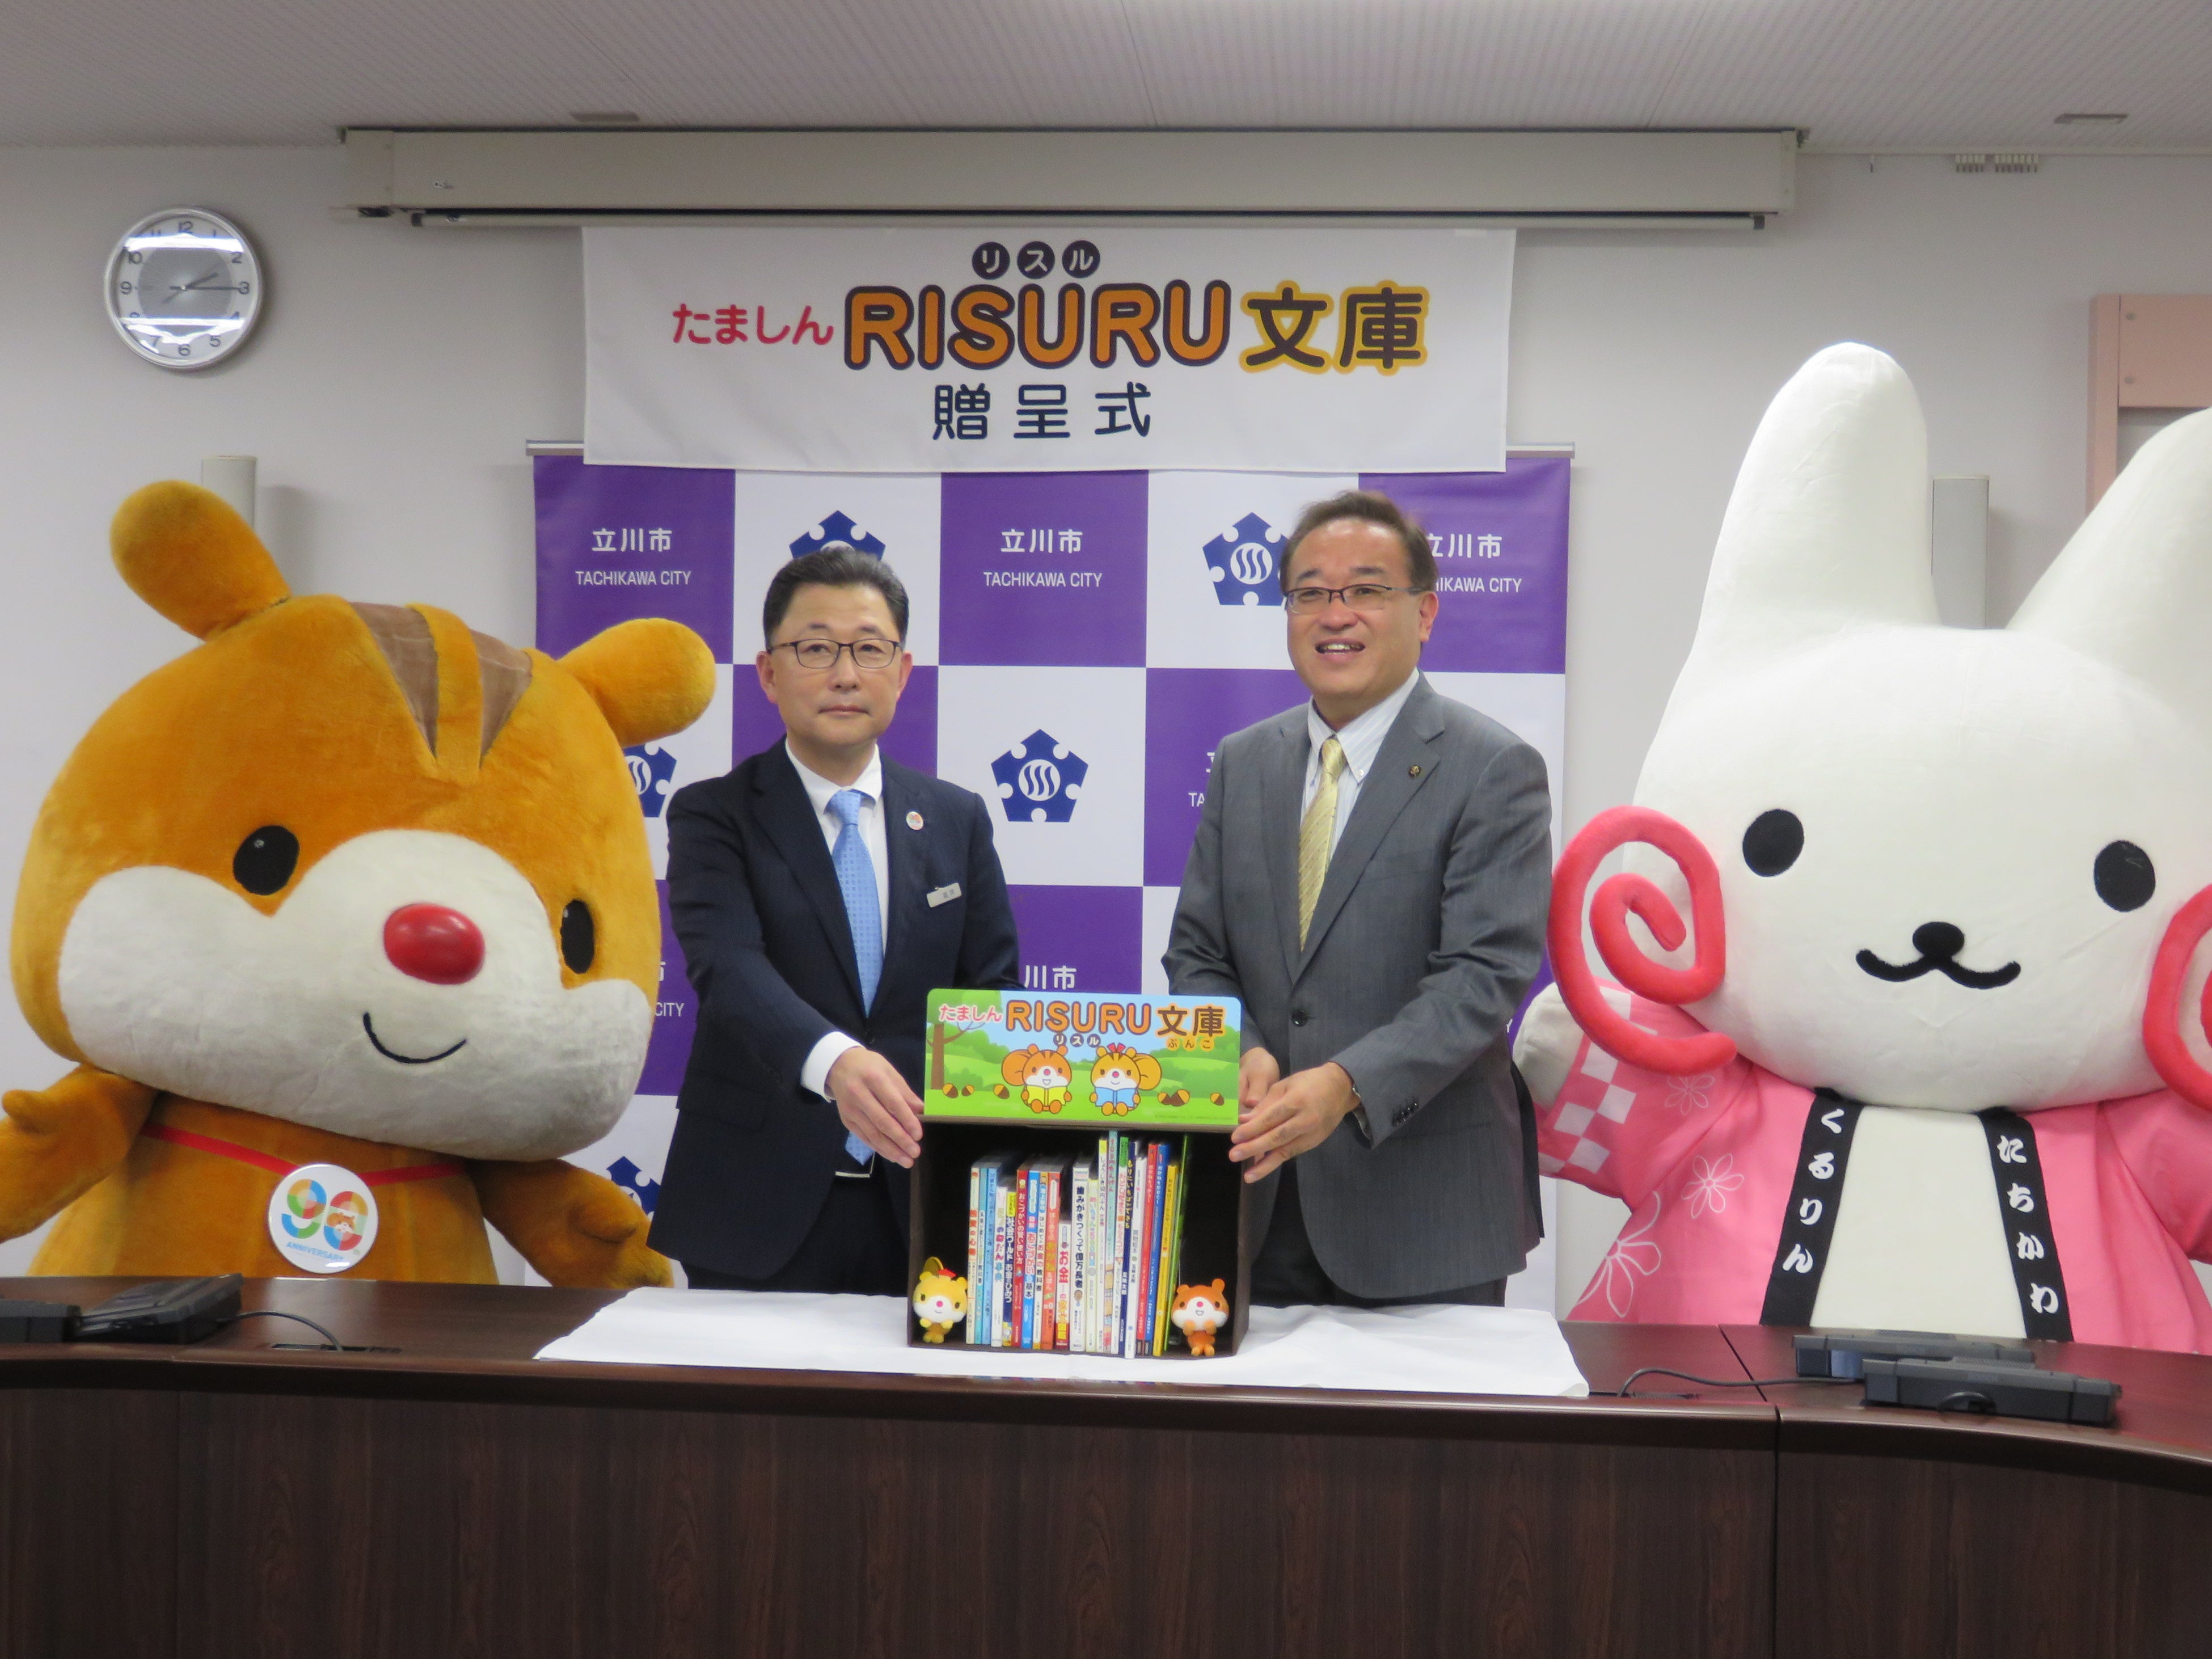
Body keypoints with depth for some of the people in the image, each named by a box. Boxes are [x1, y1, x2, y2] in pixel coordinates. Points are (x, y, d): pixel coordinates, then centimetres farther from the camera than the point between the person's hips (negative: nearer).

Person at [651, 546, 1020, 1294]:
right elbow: (728, 968, -19)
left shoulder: (957, 820, 9)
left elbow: (995, 995, 7)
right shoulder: (713, 816, -2)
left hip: (920, 1207, 3)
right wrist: (834, 1061, -38)